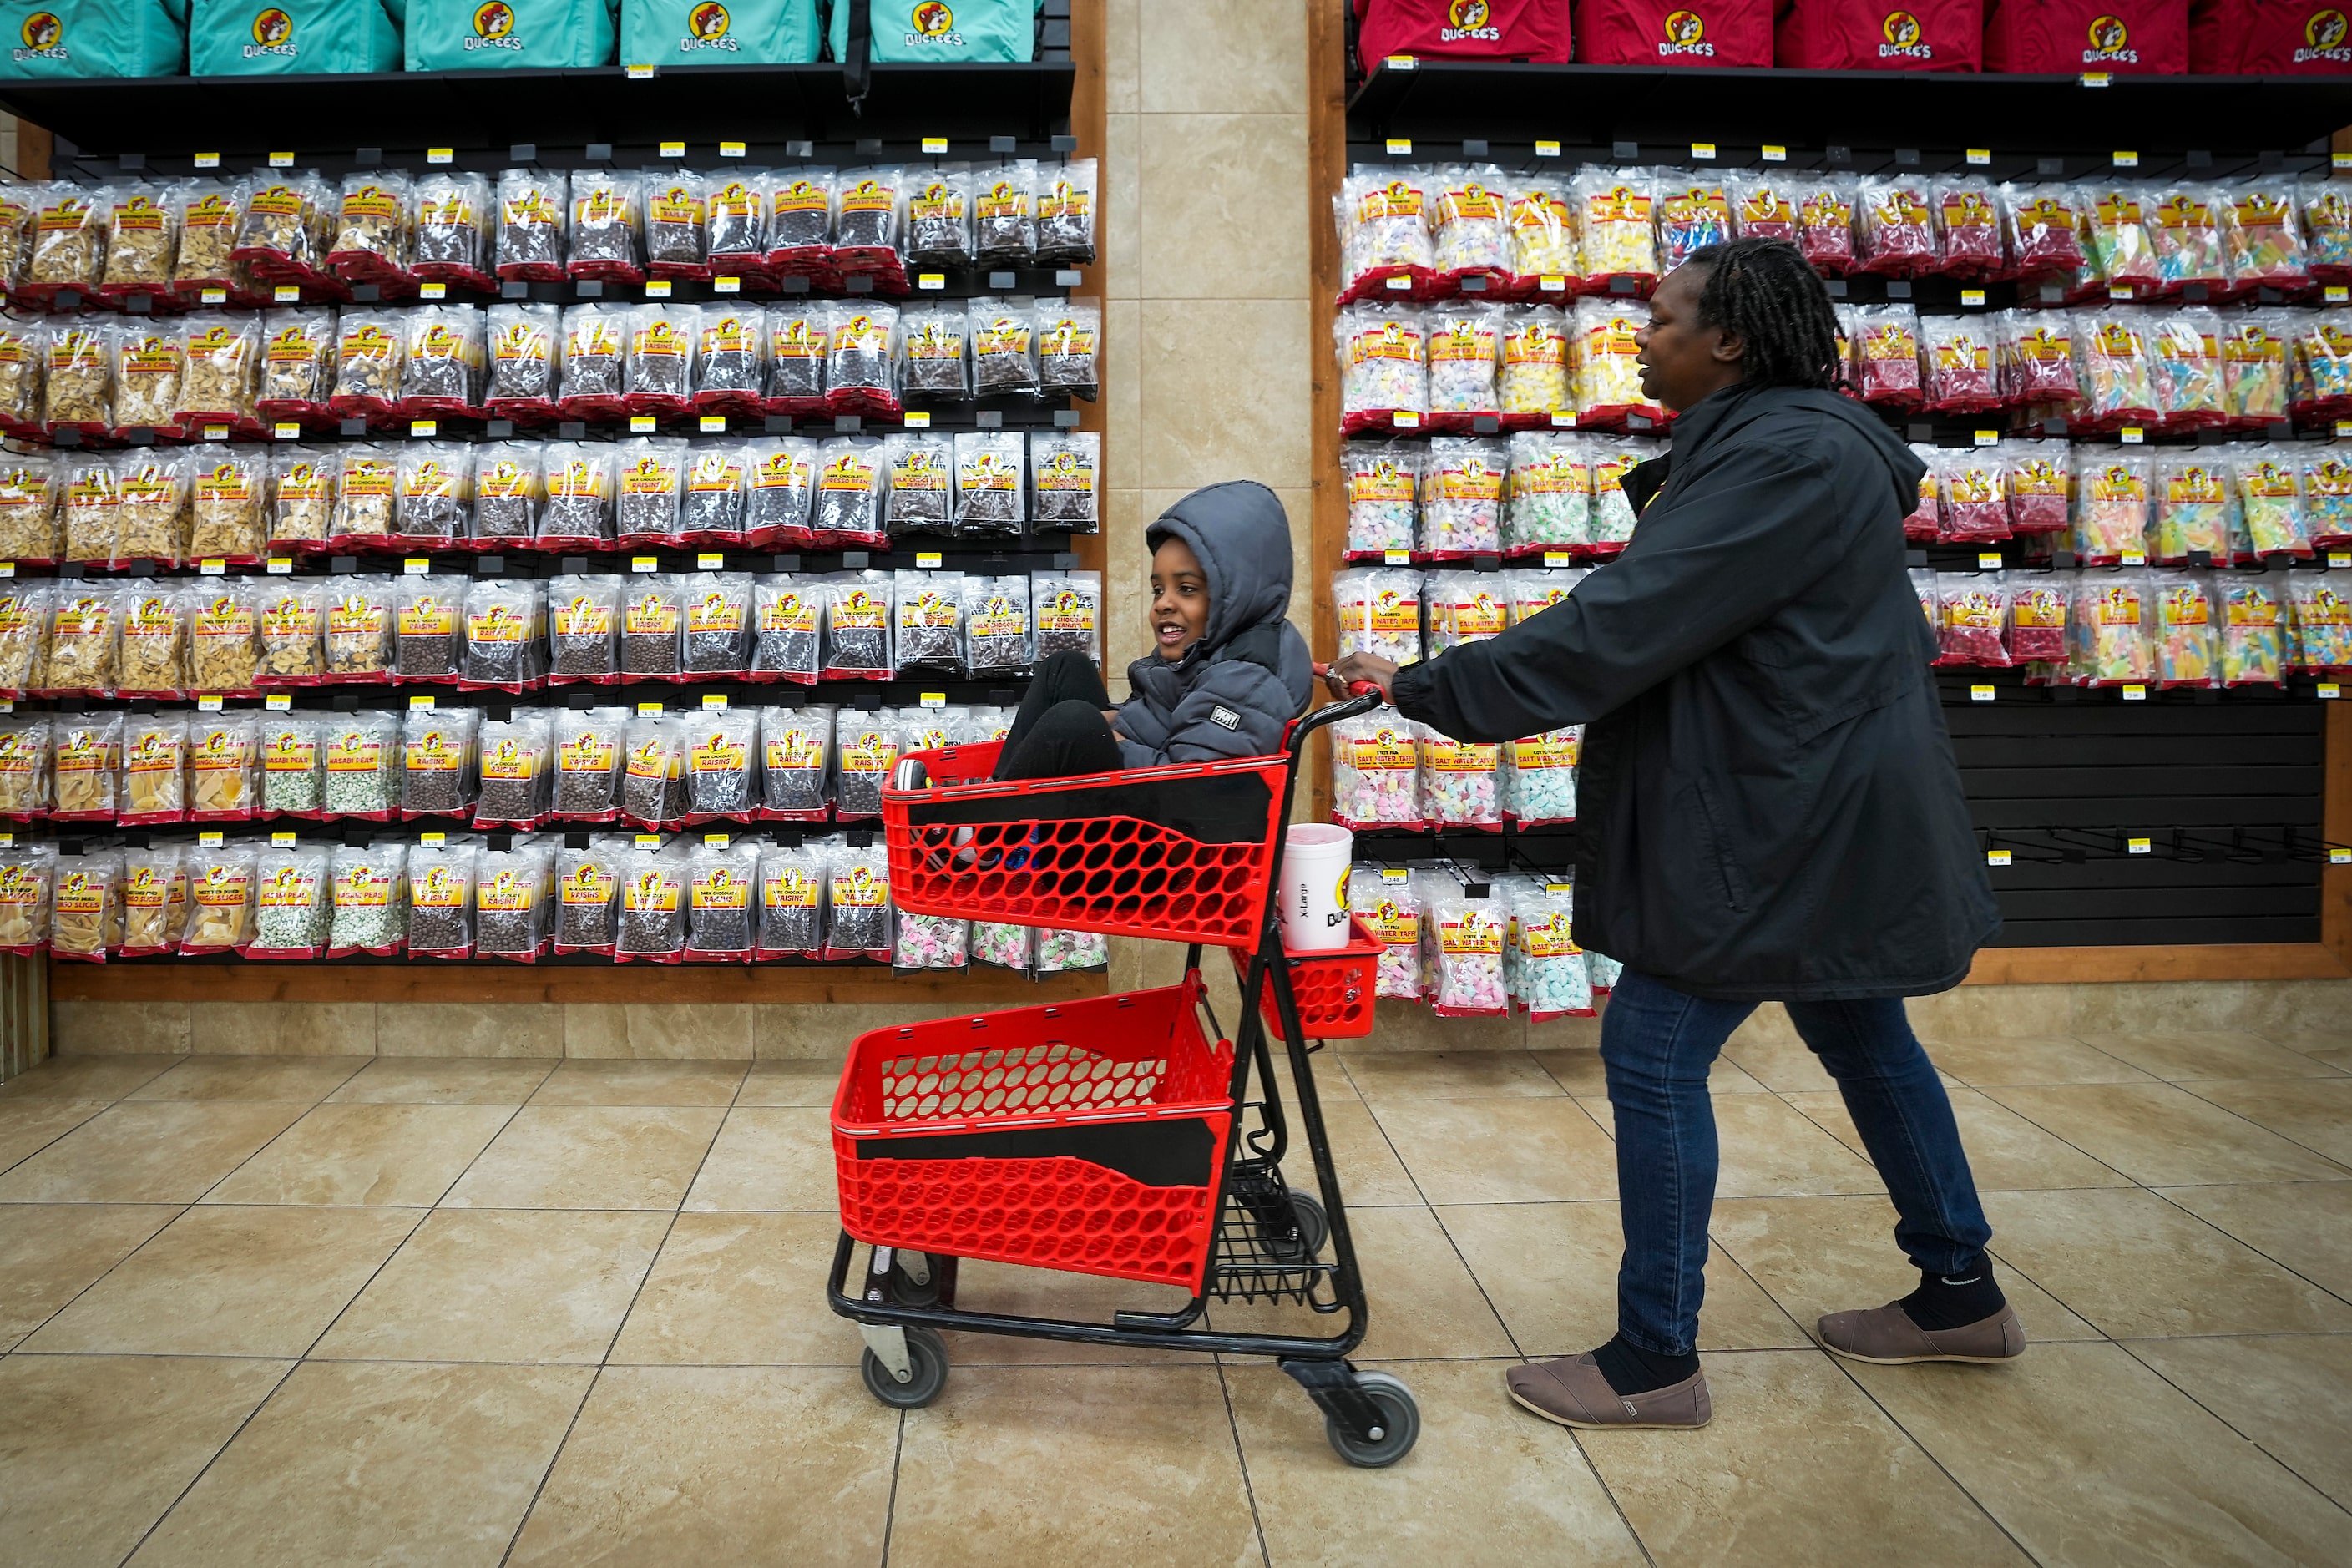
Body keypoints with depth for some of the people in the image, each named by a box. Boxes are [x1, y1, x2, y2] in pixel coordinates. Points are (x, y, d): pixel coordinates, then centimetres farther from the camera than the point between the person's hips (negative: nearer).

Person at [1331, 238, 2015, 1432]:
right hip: (1816, 807, 11)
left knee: (1654, 1052, -5)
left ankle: (1655, 1364, 7)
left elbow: (1622, 625, -27)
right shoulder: (1785, 442, 13)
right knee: (1857, 1033, 21)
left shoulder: (1787, 459, -21)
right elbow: (1664, 624, 14)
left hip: (1789, 824, -11)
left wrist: (1426, 688, -23)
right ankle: (1960, 1295, 38)